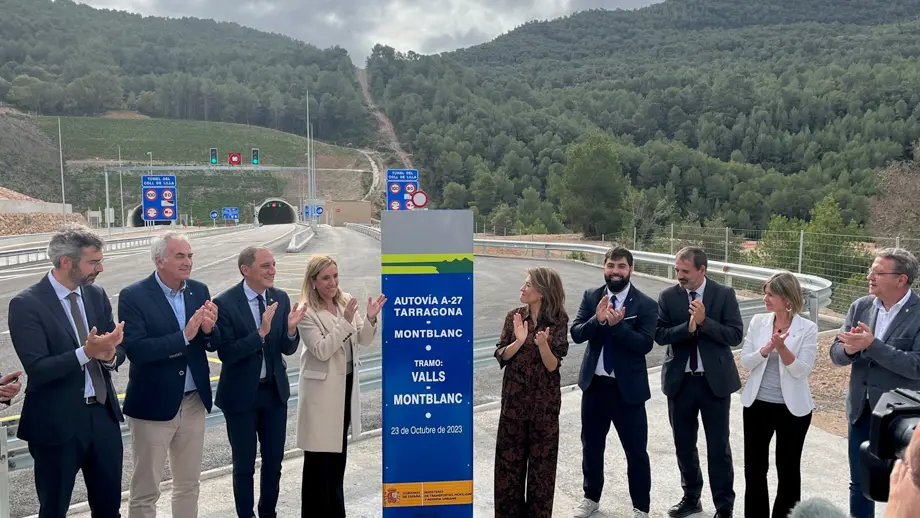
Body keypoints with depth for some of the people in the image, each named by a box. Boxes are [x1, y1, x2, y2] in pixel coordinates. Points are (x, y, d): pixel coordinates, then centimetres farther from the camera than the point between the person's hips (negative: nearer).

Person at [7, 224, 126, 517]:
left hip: (103, 415, 5)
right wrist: (86, 353, -33)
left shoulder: (97, 295, 4)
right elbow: (37, 369, -20)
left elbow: (118, 349, 5)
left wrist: (110, 355, -17)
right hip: (57, 422, -5)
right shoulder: (27, 304, -13)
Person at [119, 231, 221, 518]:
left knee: (189, 484, 19)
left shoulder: (199, 291, 2)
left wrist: (209, 329, -19)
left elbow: (212, 345, 3)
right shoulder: (133, 296, -13)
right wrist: (184, 336, -29)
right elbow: (135, 349, -23)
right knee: (145, 490, 10)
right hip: (153, 404, -5)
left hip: (194, 402, 5)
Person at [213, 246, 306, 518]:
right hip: (241, 395, -4)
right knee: (244, 465, 11)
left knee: (274, 461, 16)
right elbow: (226, 353, -21)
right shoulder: (225, 303, -16)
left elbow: (288, 349, -1)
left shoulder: (281, 298, -3)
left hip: (275, 391, 4)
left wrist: (291, 329, -22)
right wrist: (261, 332, -32)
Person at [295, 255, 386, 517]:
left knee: (338, 449, 19)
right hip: (322, 388, -6)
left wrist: (370, 318, -16)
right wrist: (345, 321, -27)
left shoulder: (346, 300, 1)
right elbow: (322, 351, -22)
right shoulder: (306, 311, -15)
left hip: (346, 383, 6)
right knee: (320, 455, 4)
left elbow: (363, 340, 2)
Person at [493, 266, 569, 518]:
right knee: (509, 457, 9)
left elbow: (553, 365, -11)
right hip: (514, 398, 2)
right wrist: (518, 342, -22)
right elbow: (500, 355, -4)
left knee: (541, 459, 10)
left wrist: (543, 344, -30)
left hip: (544, 401, -2)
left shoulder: (558, 322, -8)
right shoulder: (514, 316, -1)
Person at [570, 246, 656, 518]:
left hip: (628, 387, -3)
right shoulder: (591, 297, 0)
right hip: (594, 384, 3)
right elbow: (576, 333, -8)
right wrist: (597, 319, -26)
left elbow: (645, 344, -18)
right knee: (591, 445, 18)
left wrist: (618, 324, -30)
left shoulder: (645, 304, -9)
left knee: (636, 451, 7)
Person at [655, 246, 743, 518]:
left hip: (715, 380, -2)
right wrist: (688, 326, -23)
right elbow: (660, 335, -9)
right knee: (684, 444, 14)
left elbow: (735, 335, -12)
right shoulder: (668, 297, -2)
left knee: (718, 446, 6)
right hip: (680, 380, 3)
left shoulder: (724, 294, -6)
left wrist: (704, 321, -23)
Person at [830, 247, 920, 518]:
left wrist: (872, 345, -28)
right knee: (859, 484, 17)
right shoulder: (860, 306, 1)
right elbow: (837, 353, 1)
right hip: (861, 409, 5)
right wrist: (849, 349, -21)